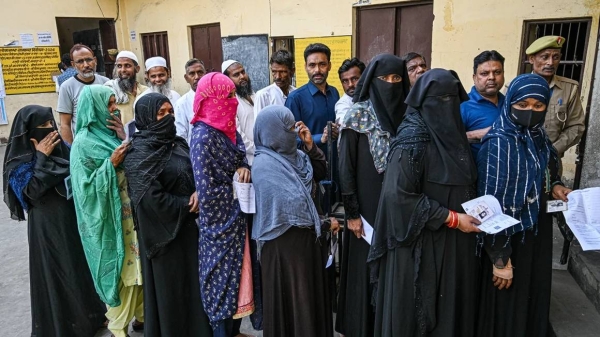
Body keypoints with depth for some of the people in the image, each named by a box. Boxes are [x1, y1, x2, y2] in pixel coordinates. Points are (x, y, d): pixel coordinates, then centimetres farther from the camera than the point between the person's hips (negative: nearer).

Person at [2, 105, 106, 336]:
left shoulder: (62, 148, 3)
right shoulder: (21, 160, -11)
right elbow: (32, 191, -24)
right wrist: (41, 158, -22)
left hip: (74, 219, 6)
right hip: (49, 226, -6)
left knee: (83, 268, 17)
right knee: (58, 274, 7)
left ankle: (91, 315, 35)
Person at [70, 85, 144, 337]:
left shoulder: (111, 133, 8)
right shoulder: (84, 142, -12)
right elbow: (85, 186, -15)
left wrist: (125, 138, -2)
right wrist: (110, 165, -23)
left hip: (132, 212, 7)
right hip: (110, 217, -6)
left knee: (140, 267, 15)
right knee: (120, 271, 5)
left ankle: (141, 315, 33)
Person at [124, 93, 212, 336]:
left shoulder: (176, 143, 9)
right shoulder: (140, 153, -14)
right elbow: (151, 198, -22)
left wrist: (198, 193, -12)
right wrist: (188, 206, -12)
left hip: (188, 225, 7)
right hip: (164, 230, -7)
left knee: (193, 283, 15)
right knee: (169, 288, 7)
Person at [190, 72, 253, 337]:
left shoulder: (227, 129, 4)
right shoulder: (203, 137, -21)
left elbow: (241, 159, 15)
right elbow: (207, 193, -23)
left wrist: (244, 169, -8)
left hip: (235, 218, 8)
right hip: (220, 223, -8)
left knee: (235, 272, 19)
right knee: (223, 277, 7)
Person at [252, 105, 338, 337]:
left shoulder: (295, 155, 4)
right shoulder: (264, 165, -19)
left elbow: (322, 173, 11)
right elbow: (293, 209, -21)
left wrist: (310, 146, -3)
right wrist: (324, 222, -9)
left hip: (308, 237, 8)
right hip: (285, 244, -7)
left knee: (312, 296, 20)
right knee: (293, 303, 8)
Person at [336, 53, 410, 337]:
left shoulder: (406, 114, 4)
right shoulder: (358, 116, -9)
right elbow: (346, 168, -9)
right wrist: (351, 212, -11)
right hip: (368, 206, -4)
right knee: (366, 269, 7)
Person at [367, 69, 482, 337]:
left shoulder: (452, 133, 6)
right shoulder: (411, 139, -18)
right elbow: (399, 195, -22)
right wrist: (452, 218, -19)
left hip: (453, 241, 7)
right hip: (421, 241, -7)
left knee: (451, 305, 17)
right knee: (418, 308, 8)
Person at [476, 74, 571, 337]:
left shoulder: (539, 138, 2)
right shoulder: (499, 143, -21)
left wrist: (554, 187, -3)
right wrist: (500, 257, -21)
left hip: (537, 233, 8)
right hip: (510, 238, -7)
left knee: (534, 299, 21)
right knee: (506, 307, 9)